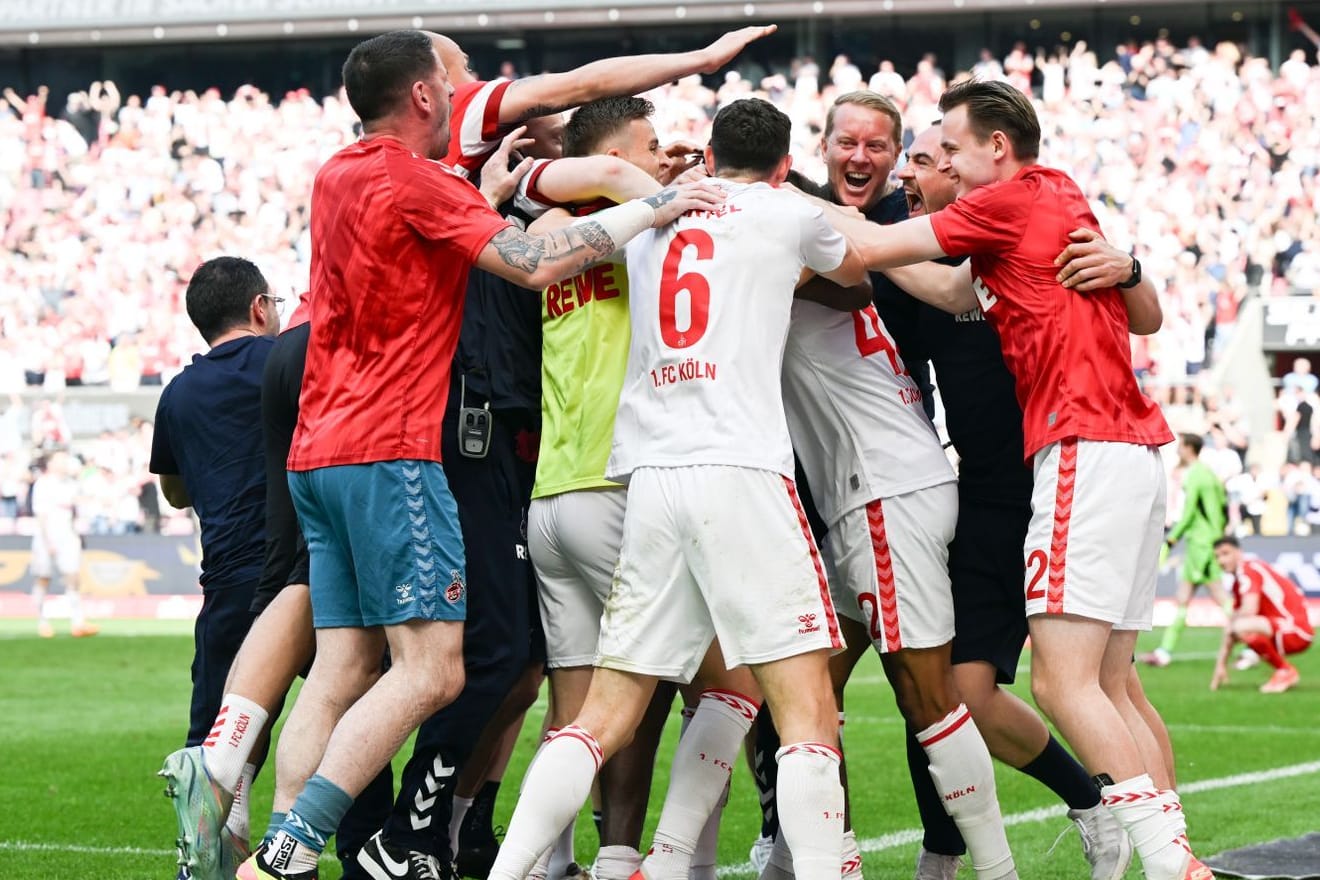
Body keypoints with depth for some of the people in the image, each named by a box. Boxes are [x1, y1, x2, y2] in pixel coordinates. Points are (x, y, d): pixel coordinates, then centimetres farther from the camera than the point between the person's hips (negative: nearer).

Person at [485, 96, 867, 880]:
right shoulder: (790, 216, 9)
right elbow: (858, 275, 31)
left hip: (651, 481, 5)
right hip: (743, 476, -5)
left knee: (605, 716, 8)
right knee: (807, 708, -6)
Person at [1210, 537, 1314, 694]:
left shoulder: (1248, 570, -12)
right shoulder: (1238, 583, 17)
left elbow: (1249, 611, -26)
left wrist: (1231, 624, -4)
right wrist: (1221, 664, 17)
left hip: (1297, 630, -10)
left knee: (1242, 627, -33)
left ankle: (1285, 671, -11)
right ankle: (1286, 671, 17)